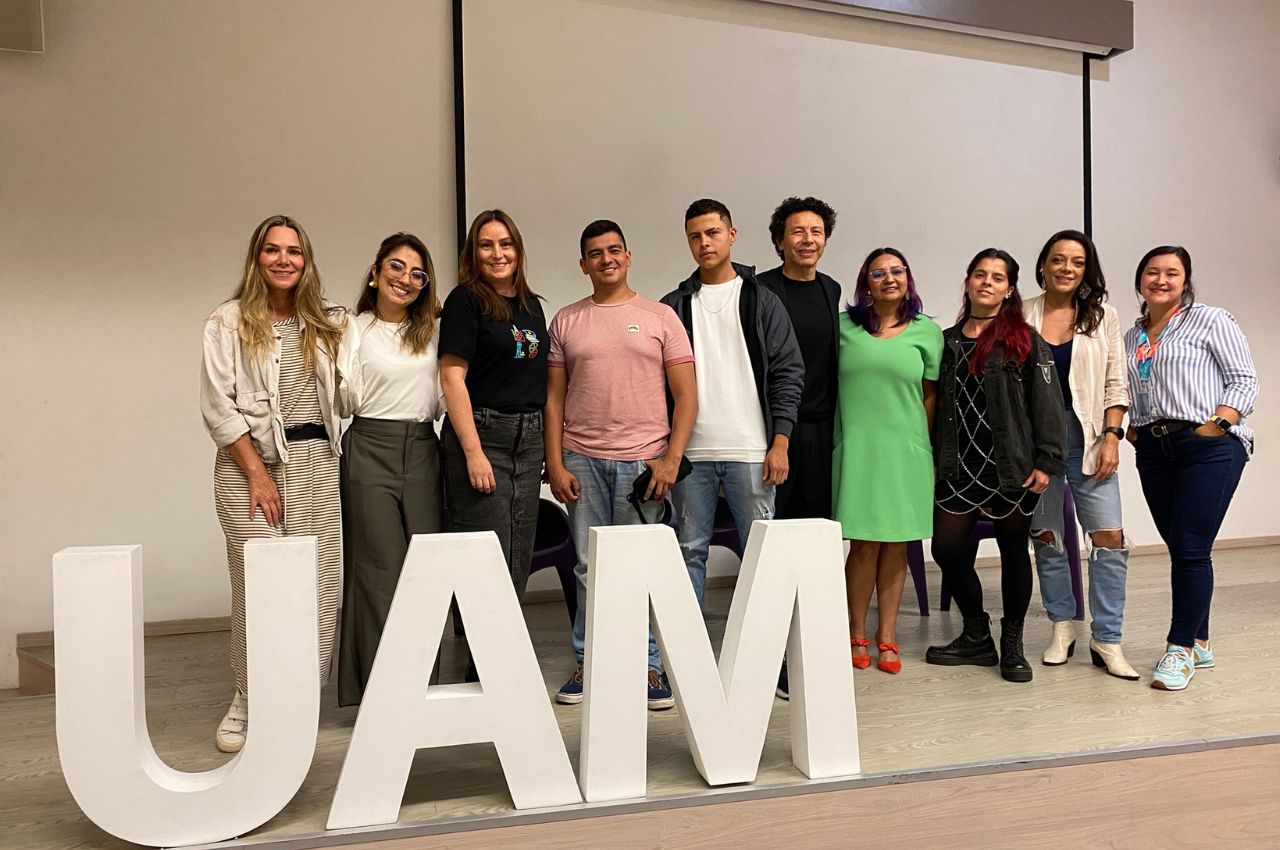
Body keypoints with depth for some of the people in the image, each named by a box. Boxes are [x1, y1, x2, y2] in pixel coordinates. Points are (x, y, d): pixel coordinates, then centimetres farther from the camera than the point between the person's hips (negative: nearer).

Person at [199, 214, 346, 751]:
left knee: (320, 585, -1)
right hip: (250, 464, -3)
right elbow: (218, 406, -4)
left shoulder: (327, 322, 13)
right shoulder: (228, 324, 2)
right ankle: (247, 707, 9)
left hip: (316, 461, 3)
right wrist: (258, 473, -9)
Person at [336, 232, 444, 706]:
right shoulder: (356, 329, 2)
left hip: (422, 450, 4)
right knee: (381, 571, -3)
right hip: (371, 451, -4)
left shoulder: (430, 332, 13)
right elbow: (348, 400, -4)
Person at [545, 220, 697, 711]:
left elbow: (686, 395, 3)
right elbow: (554, 398, 10)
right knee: (589, 568, 4)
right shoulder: (566, 321, 12)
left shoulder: (660, 317, 6)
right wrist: (555, 464, 2)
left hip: (644, 461, -1)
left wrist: (671, 459, -7)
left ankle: (649, 668, 12)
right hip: (582, 461, 2)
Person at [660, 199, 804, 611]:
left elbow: (788, 373, 1)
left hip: (751, 452, -1)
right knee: (690, 550, 7)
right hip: (690, 452, 2)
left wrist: (780, 442, -7)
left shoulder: (762, 301, 5)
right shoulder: (673, 306, 9)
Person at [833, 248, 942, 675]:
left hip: (906, 450, 1)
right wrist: (833, 439, 5)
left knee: (896, 543, 6)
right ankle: (857, 633, 12)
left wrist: (932, 455, 6)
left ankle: (886, 635, 16)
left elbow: (930, 395, 9)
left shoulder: (926, 331, 7)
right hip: (856, 448, -1)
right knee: (865, 542, -2)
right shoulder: (843, 326, 5)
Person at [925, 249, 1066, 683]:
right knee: (947, 549, 2)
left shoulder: (1025, 341, -2)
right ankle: (977, 637, 21)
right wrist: (935, 460, 11)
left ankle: (1012, 645, 20)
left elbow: (1047, 403, -7)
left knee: (1014, 552, 6)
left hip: (1011, 468, -4)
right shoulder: (948, 342, 12)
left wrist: (1046, 462, -14)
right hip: (960, 468, 4)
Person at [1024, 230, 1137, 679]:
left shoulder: (1103, 315, 5)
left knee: (1109, 536, -7)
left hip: (1087, 436, 0)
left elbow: (1116, 384, 4)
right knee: (1045, 536, 7)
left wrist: (1111, 437, -5)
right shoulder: (1022, 315, 3)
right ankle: (1062, 629, 21)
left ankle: (1106, 641, 2)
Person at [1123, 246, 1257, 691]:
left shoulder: (1211, 320, 0)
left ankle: (1180, 649, -1)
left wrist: (1217, 424, -15)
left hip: (1209, 448, -5)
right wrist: (1130, 429, 3)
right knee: (1179, 549, 9)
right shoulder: (1131, 337, 16)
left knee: (1191, 549, -8)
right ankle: (1198, 642, 19)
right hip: (1154, 451, 6)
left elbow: (1244, 379, -4)